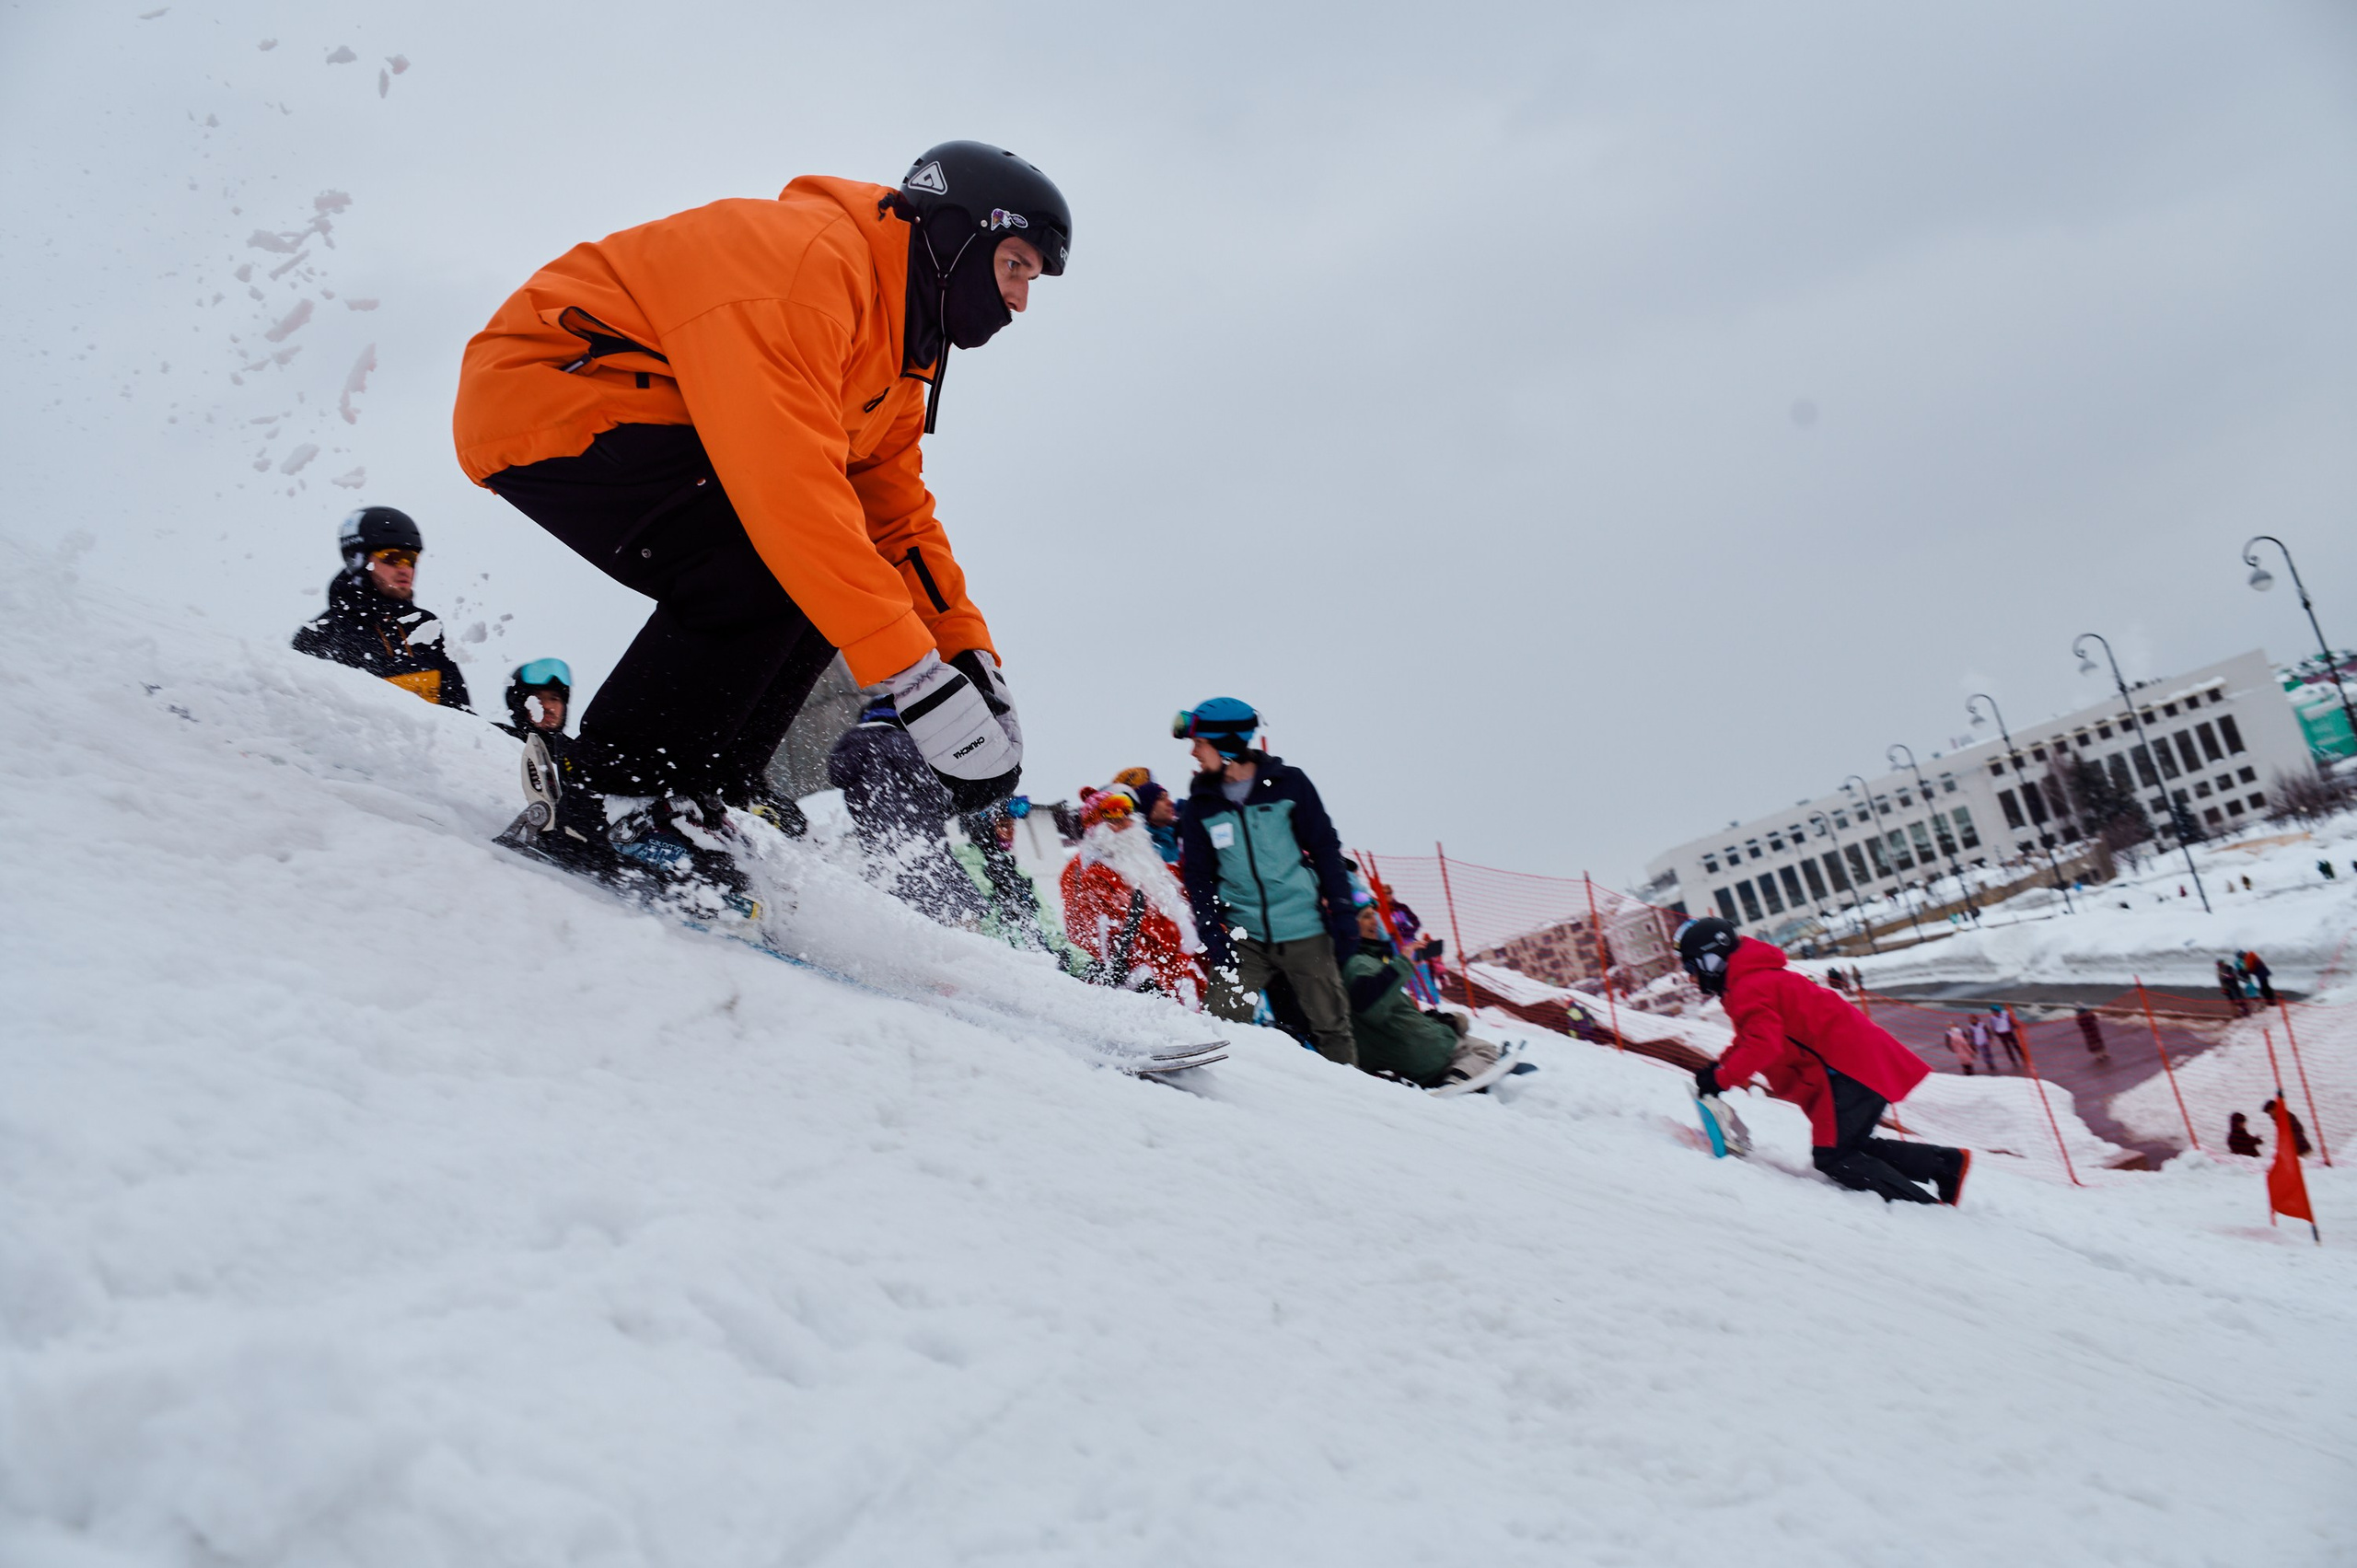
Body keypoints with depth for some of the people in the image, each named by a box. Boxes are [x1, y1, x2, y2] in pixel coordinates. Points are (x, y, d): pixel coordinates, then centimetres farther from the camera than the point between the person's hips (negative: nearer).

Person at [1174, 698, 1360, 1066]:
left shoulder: (1289, 784, -2)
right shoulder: (1201, 804, 5)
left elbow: (1325, 849, 2)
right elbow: (1199, 874, 7)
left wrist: (1343, 910, -3)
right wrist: (1212, 932, -4)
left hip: (1304, 930, -2)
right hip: (1245, 935, 2)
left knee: (1331, 1025, 5)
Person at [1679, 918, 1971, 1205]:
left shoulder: (1747, 989, -13)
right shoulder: (1755, 978, 21)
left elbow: (1763, 1044, -26)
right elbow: (1751, 1037, 29)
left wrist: (1722, 1079, -19)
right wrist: (1719, 1067, 14)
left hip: (1848, 1067, -11)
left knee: (1832, 1157, -12)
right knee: (1848, 1148, 15)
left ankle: (1924, 1208, -13)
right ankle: (1946, 1162, 12)